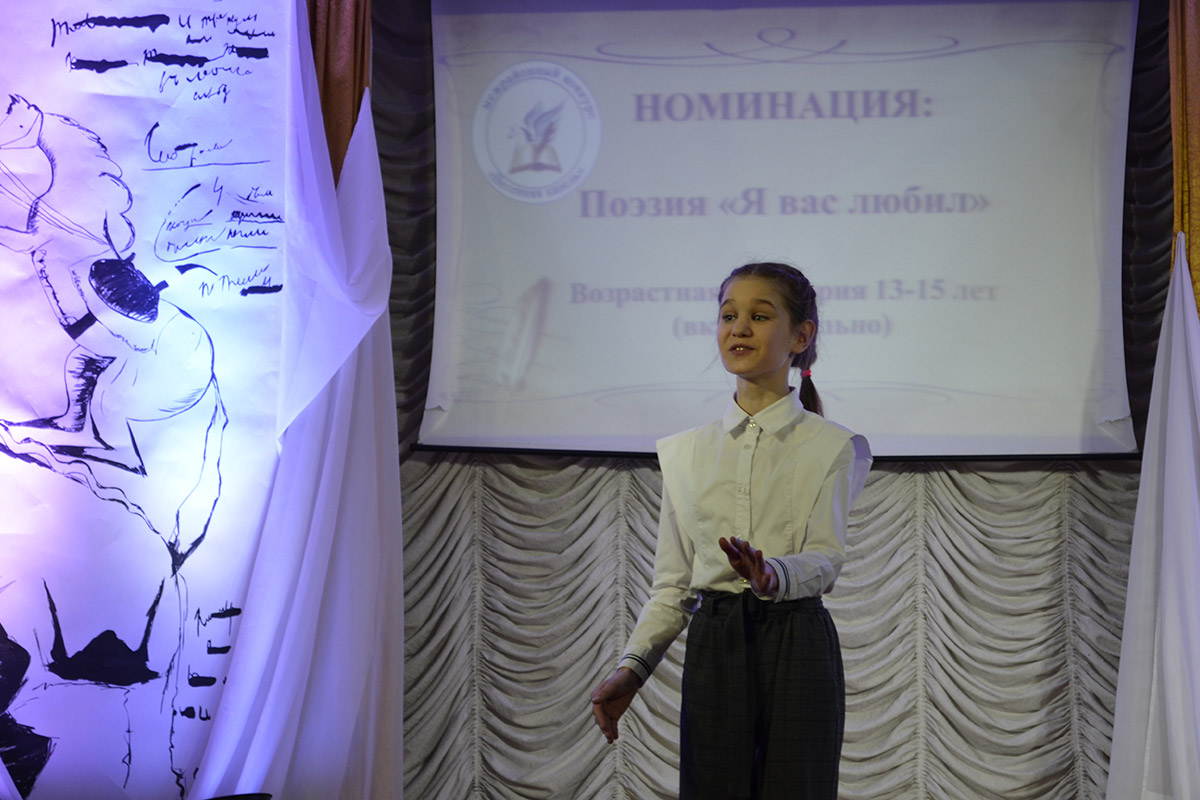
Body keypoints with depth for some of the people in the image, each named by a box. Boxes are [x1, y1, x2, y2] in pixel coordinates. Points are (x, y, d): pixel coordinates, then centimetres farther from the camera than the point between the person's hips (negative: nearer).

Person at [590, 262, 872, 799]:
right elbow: (672, 585, 9)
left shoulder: (830, 447, 2)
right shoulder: (687, 452, 10)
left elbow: (825, 558, -11)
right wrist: (632, 667, -5)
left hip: (795, 649, -2)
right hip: (712, 649, 3)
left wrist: (773, 574, -33)